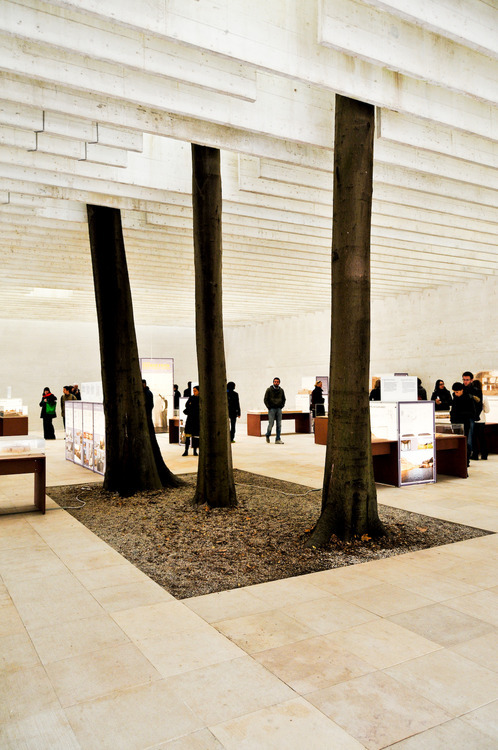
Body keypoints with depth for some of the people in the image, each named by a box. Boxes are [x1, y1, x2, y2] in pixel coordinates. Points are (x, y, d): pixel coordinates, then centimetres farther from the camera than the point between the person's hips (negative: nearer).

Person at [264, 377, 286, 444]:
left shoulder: (281, 390, 9)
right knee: (271, 424, -4)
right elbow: (265, 399, 0)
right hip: (272, 409, -3)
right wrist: (269, 407, -6)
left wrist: (282, 406, 7)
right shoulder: (269, 390, -1)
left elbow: (284, 399, 20)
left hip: (279, 409, 3)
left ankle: (278, 439, 5)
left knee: (279, 425, 0)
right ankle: (267, 435, 21)